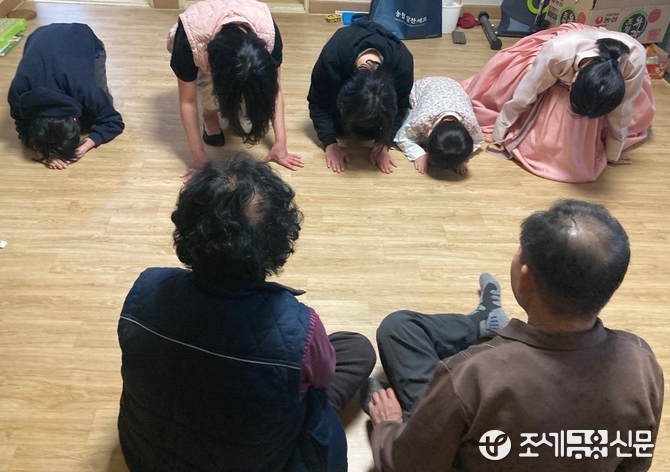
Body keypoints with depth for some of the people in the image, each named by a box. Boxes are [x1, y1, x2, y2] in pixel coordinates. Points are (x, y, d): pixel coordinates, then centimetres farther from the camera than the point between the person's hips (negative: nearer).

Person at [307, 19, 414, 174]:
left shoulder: (403, 64, -41)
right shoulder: (331, 58, -44)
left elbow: (400, 107, -22)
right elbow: (317, 103, -27)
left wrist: (383, 145, -32)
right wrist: (330, 144, -35)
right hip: (343, 72, 0)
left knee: (375, 127, -13)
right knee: (337, 125, -14)